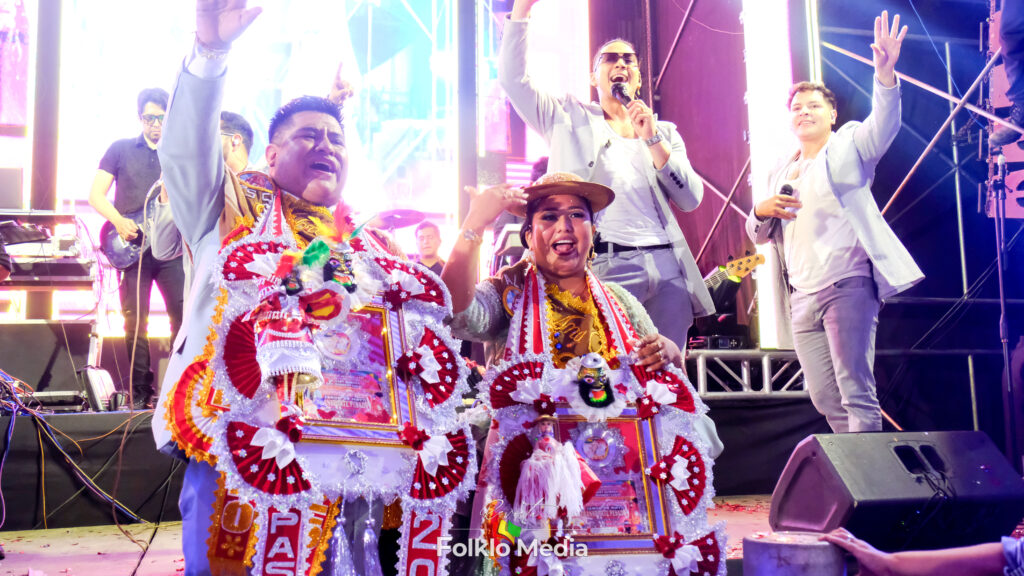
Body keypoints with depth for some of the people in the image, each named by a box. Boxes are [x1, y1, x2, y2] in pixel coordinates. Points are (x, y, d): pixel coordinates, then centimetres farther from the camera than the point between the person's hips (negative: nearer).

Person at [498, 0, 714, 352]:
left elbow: (691, 200, 8)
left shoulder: (663, 131, 20)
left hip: (668, 269, 4)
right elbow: (513, 78, 3)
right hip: (606, 268, -3)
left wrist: (653, 140, -2)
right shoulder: (571, 118, 14)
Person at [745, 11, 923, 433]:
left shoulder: (849, 145, 7)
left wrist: (885, 74, -30)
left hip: (848, 284, -6)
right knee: (825, 398, 7)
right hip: (801, 296, 6)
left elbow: (883, 125, -14)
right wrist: (762, 211, -2)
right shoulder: (780, 171, 21)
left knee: (855, 392, -10)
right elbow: (758, 234, 21)